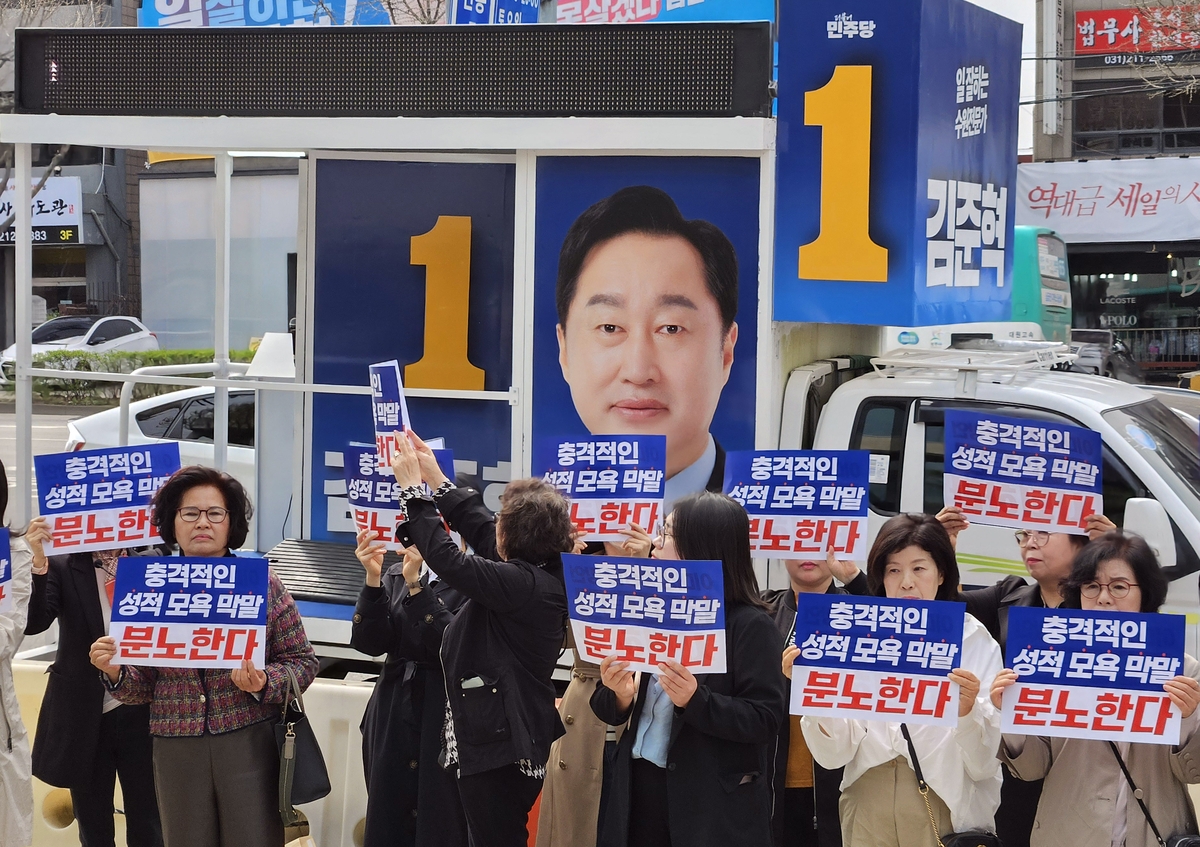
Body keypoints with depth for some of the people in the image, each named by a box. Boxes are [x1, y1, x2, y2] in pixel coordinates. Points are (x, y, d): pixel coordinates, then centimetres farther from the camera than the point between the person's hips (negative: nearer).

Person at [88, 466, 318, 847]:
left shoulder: (262, 583, 0)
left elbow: (302, 661, 2)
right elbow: (144, 687, 10)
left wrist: (263, 683, -17)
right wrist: (115, 672, -11)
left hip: (251, 744, -2)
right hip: (176, 749, 2)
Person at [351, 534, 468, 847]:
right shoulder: (395, 576, 9)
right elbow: (370, 642, -1)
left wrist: (416, 585, -22)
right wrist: (373, 579, -13)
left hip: (446, 715, -5)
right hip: (394, 714, 5)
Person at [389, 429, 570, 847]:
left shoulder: (523, 584, -21)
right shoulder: (544, 573, 6)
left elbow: (448, 560, -23)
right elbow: (479, 528, 17)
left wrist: (412, 487, -14)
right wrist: (436, 477, 23)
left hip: (497, 742, -10)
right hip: (515, 738, 10)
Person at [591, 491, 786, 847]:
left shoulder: (750, 626, -8)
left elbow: (765, 719, -13)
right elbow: (609, 711, 11)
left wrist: (696, 701, -25)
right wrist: (619, 695, -11)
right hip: (639, 786, 5)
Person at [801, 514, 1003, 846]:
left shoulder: (976, 643, -4)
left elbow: (984, 764, -7)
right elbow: (834, 753, -4)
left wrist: (968, 710, -25)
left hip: (945, 810, -2)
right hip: (869, 811, 2)